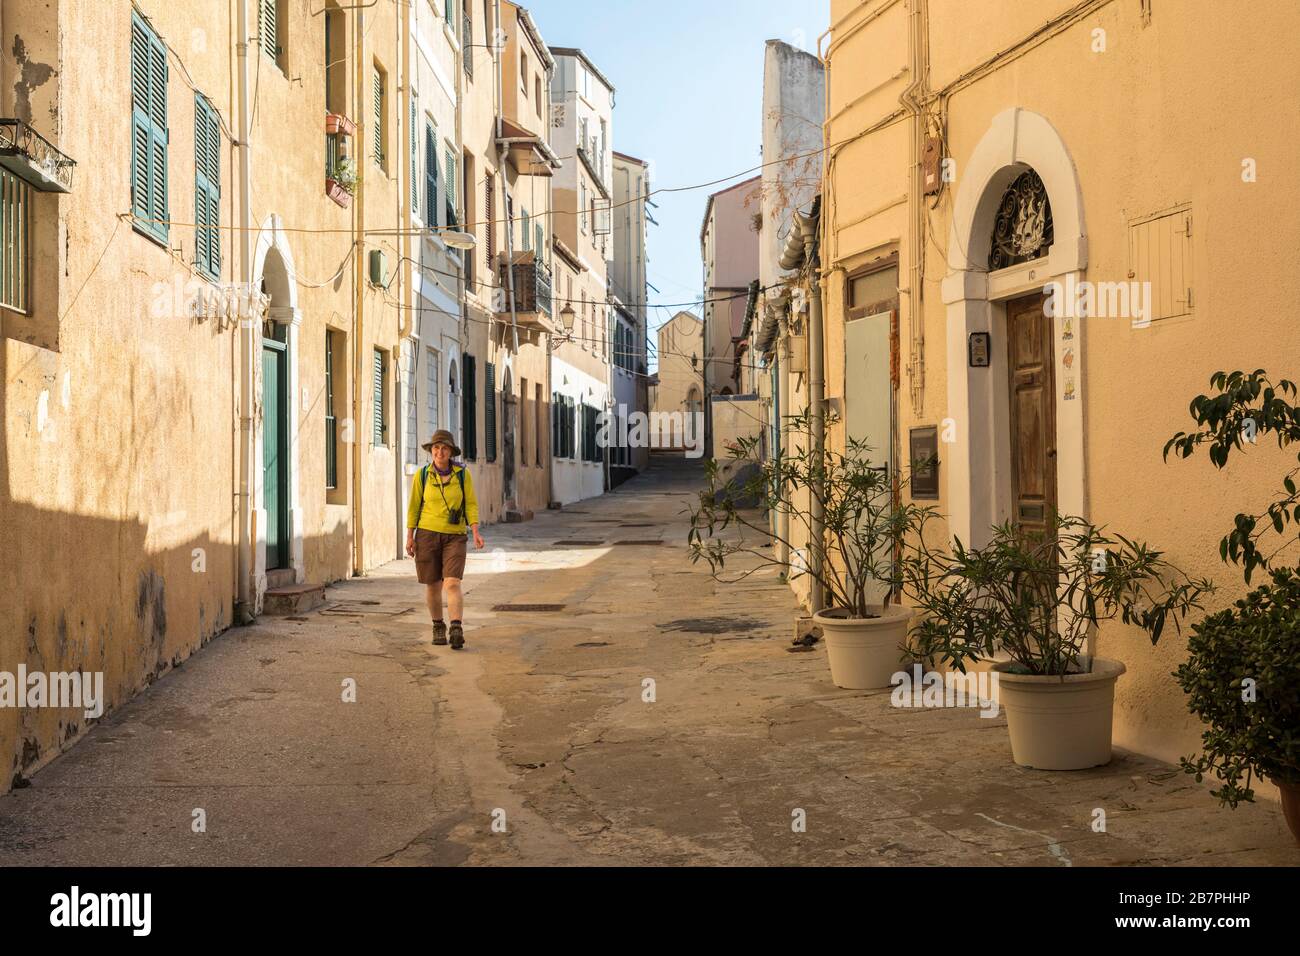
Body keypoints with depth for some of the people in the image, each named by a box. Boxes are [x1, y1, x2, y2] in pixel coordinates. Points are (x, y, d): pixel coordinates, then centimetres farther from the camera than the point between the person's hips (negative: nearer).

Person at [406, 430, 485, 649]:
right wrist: (410, 537, -1)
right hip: (427, 534, 1)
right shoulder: (422, 475, -2)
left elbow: (471, 504, -2)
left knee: (452, 583, -17)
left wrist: (476, 533, -14)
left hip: (454, 537, -1)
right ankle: (438, 627, 26)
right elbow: (414, 506, 3)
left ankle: (456, 631, -24)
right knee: (433, 586, 7)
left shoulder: (462, 473, -3)